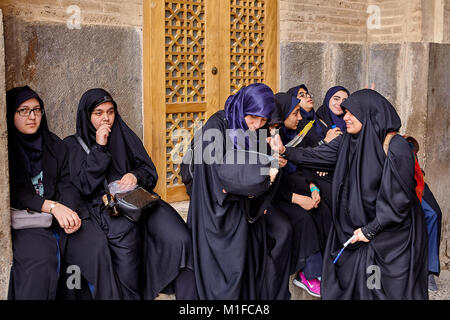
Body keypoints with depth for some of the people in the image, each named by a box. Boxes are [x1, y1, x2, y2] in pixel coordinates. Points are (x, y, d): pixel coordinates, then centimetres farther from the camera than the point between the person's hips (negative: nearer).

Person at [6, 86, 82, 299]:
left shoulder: (54, 144, 14)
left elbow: (64, 184, 7)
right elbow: (11, 193, -11)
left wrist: (70, 213, -14)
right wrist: (51, 206, -23)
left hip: (58, 217, 4)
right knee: (40, 256, -32)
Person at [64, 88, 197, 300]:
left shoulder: (124, 136, 21)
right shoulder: (73, 145, 13)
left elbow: (150, 171, 17)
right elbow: (83, 185, -2)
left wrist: (135, 176, -6)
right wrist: (99, 148, -5)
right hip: (103, 204, -3)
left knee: (180, 239, -24)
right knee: (125, 230, -39)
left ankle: (188, 296, -16)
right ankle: (130, 295, -25)